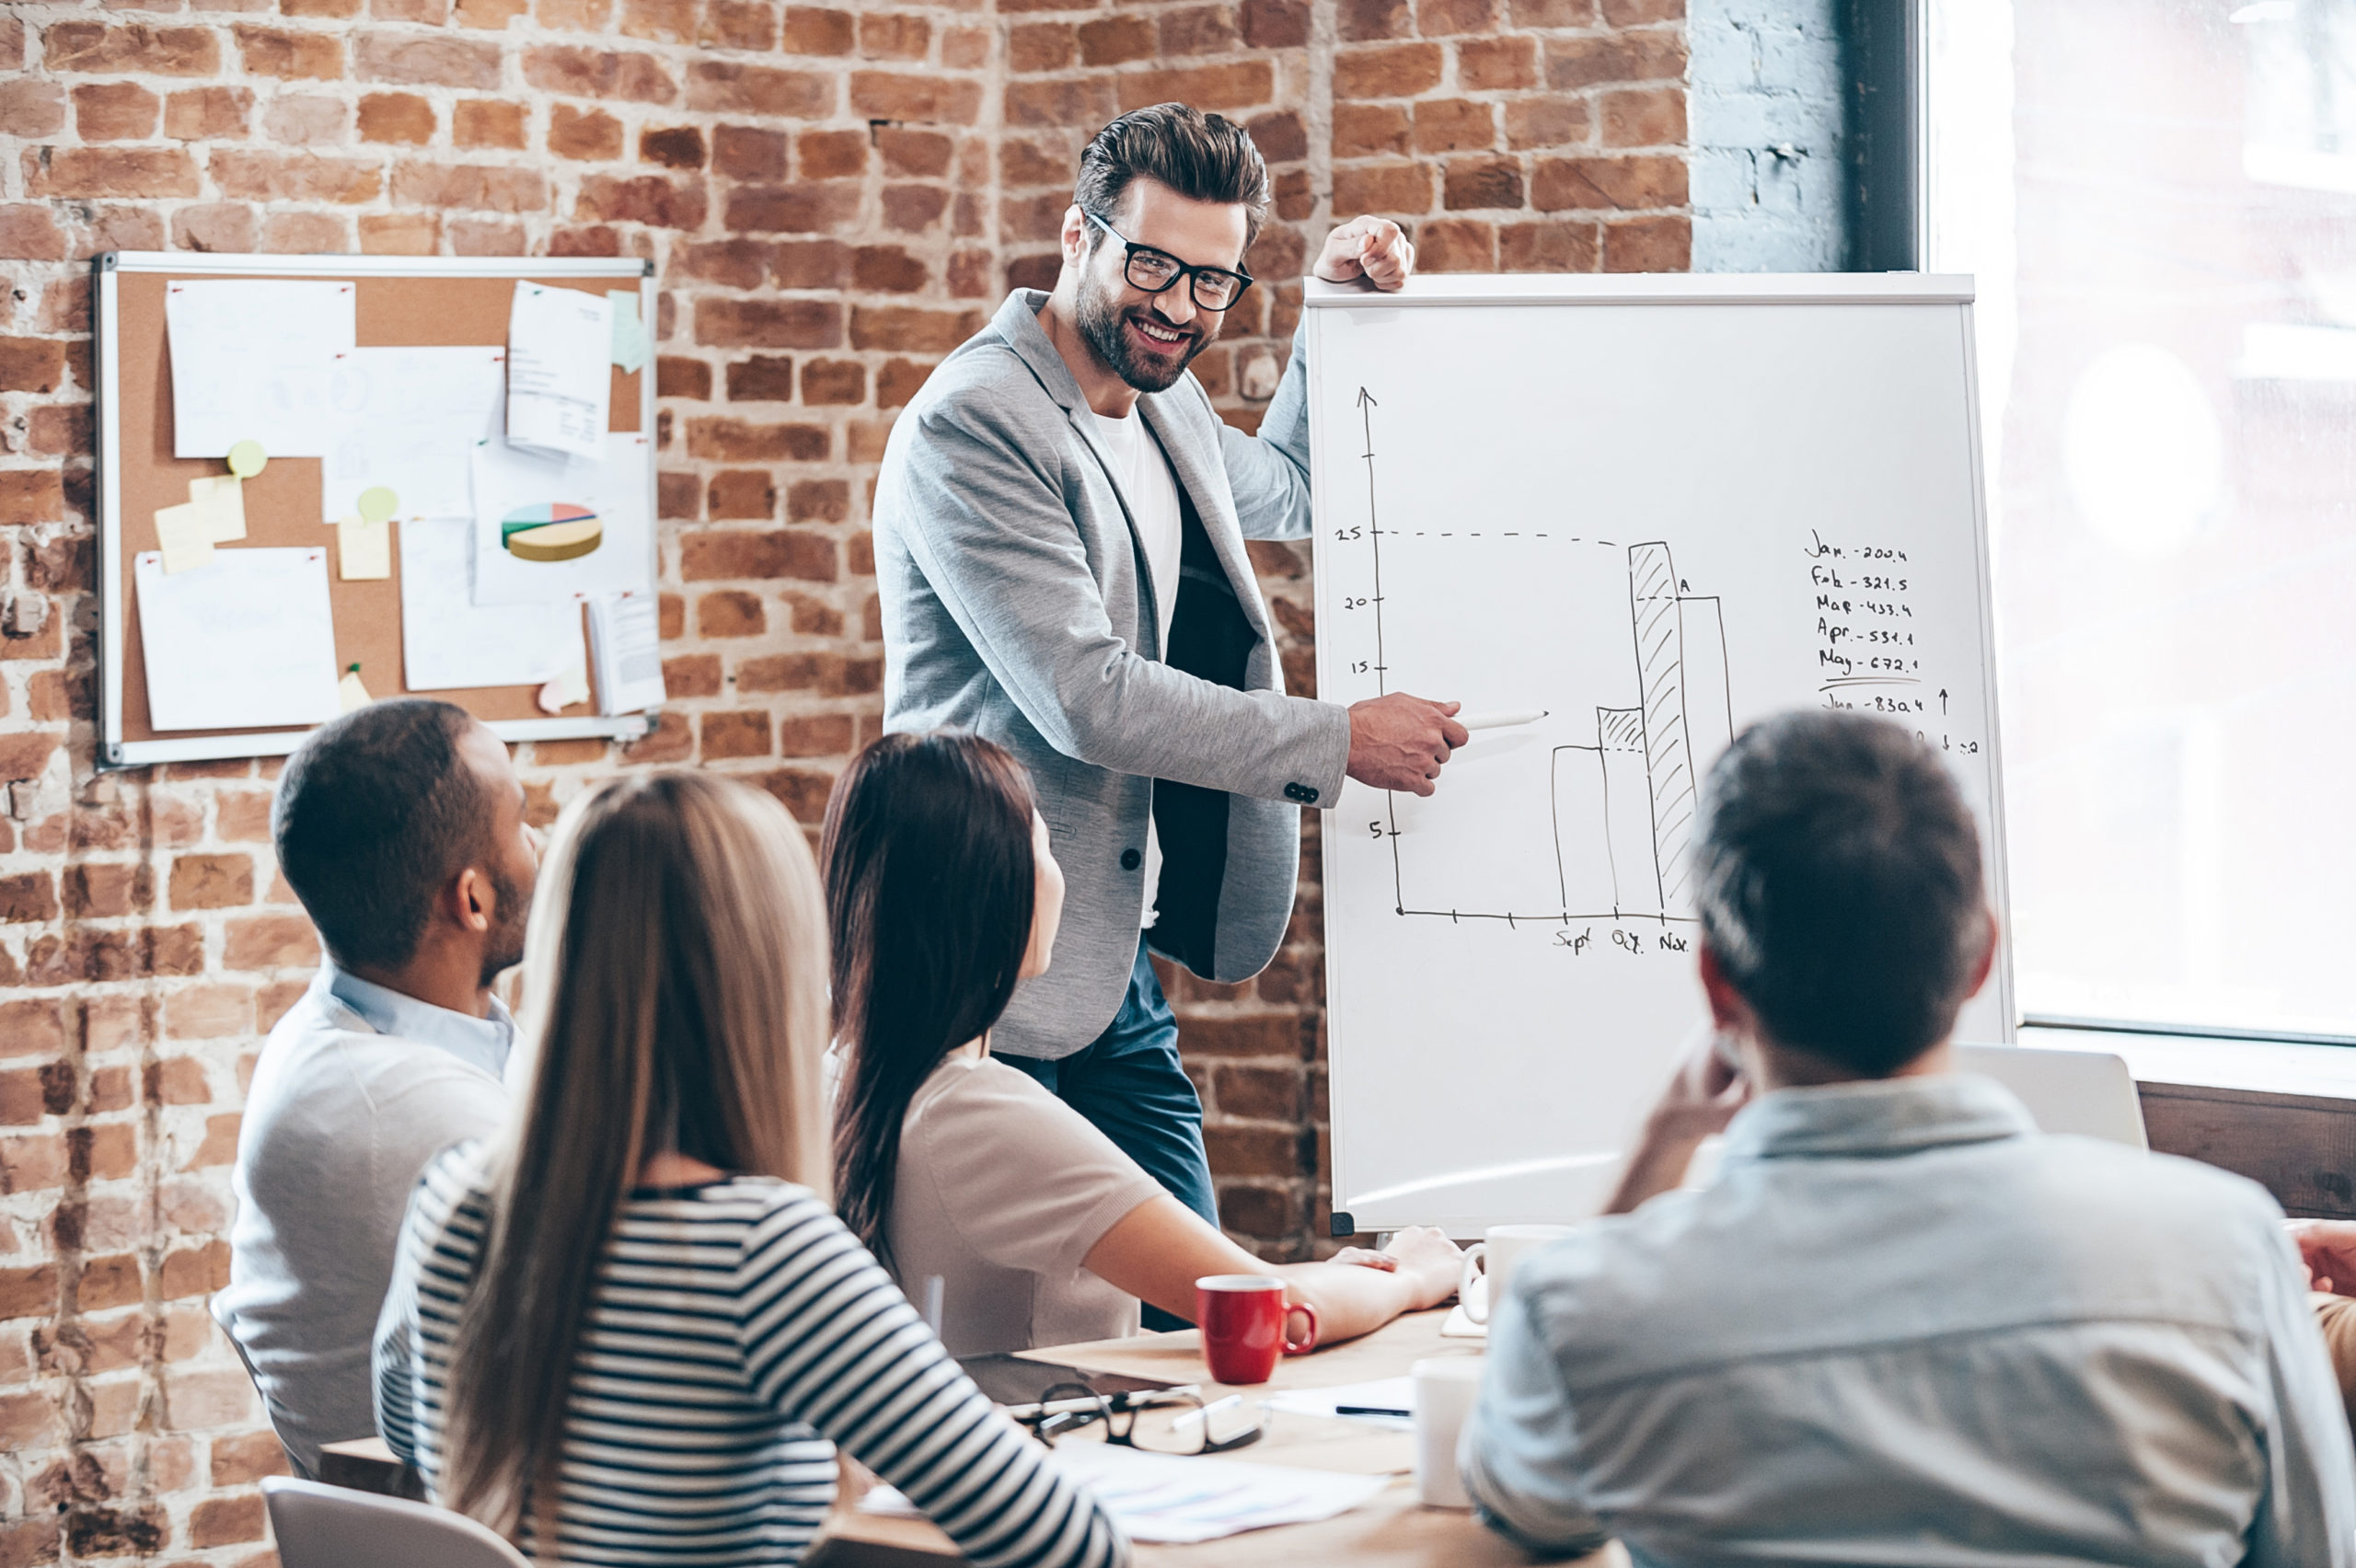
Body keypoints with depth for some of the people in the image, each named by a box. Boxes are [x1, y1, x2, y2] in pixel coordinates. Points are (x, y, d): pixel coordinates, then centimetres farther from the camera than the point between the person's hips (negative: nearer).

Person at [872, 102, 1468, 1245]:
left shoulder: (1163, 404, 14)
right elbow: (1087, 698, -21)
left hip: (1118, 967, 9)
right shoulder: (971, 424, -14)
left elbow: (1285, 492, 39)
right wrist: (1342, 741, -16)